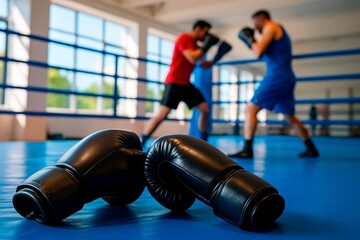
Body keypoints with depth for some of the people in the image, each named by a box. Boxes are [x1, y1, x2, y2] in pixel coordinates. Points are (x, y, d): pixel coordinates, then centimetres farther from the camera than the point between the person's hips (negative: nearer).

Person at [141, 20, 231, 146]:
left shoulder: (195, 45, 16)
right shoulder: (183, 38, -10)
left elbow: (205, 66, 22)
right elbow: (192, 59, -22)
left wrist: (217, 57, 9)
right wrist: (207, 45, -14)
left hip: (186, 83, 9)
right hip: (174, 82, -9)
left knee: (205, 109, 3)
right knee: (162, 114, -19)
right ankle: (138, 144, -12)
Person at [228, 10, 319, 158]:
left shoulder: (271, 27, -2)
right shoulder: (280, 32, 27)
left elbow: (259, 52, -14)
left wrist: (249, 39, 2)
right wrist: (252, 43, 23)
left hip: (277, 77, -10)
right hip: (286, 78, 10)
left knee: (251, 109, -10)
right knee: (290, 118, 18)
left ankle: (247, 150, -14)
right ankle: (311, 149, 23)